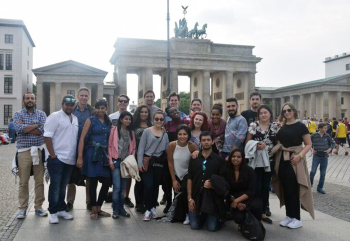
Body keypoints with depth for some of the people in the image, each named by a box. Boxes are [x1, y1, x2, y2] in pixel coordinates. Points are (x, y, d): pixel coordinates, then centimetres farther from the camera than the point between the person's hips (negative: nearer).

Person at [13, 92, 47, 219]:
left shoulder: (41, 114, 7)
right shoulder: (18, 114, 6)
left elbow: (42, 130, -10)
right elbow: (19, 129, -14)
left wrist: (25, 127, -9)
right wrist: (36, 125, -9)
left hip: (39, 150, 1)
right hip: (24, 151, -1)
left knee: (39, 181, 6)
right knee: (23, 182, 3)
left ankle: (38, 206, 18)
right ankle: (22, 208, 13)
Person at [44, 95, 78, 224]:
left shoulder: (75, 119, 14)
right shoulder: (55, 116, -5)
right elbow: (47, 136, -11)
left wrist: (77, 156, 10)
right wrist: (53, 155, -14)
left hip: (70, 159, 6)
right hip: (57, 158, -6)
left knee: (63, 186, 15)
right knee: (55, 186, 1)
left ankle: (61, 209, 24)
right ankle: (53, 212, 11)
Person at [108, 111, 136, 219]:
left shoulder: (131, 132, 9)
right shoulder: (114, 130, -2)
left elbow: (133, 148, 11)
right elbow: (110, 146, -3)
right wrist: (111, 161, -7)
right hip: (117, 161, -4)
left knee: (123, 187, 9)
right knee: (117, 187, -8)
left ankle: (121, 208, 19)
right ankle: (115, 210, 4)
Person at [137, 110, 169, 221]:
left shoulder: (165, 134, 11)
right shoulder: (147, 131, -1)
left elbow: (167, 149, 14)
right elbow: (141, 148, -5)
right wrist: (140, 163, -10)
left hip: (159, 164, 4)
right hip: (147, 162, -3)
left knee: (156, 186, 9)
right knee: (148, 186, -7)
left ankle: (153, 208, 25)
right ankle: (148, 210, 5)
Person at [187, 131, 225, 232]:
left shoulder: (218, 159, -1)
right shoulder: (194, 159, 4)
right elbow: (189, 179, 3)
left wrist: (213, 184, -19)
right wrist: (189, 198, -4)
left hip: (212, 196, -2)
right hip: (197, 196, 2)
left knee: (212, 227, -5)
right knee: (194, 226, -2)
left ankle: (220, 217, 29)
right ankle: (203, 217, 31)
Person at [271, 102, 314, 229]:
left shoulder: (300, 126, -4)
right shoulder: (282, 127, 9)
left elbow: (308, 144, -6)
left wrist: (300, 156, -18)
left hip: (294, 160, -5)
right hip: (282, 159, 5)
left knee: (293, 189, -3)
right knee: (285, 188, 9)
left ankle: (296, 218, 9)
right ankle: (289, 216, 19)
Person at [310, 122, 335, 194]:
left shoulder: (327, 136, -3)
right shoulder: (314, 135, -10)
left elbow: (332, 143, 11)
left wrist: (330, 149, -7)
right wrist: (312, 149, -5)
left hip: (324, 157, 3)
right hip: (316, 156, -2)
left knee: (323, 174, 8)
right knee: (312, 172, -8)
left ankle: (320, 188, 21)